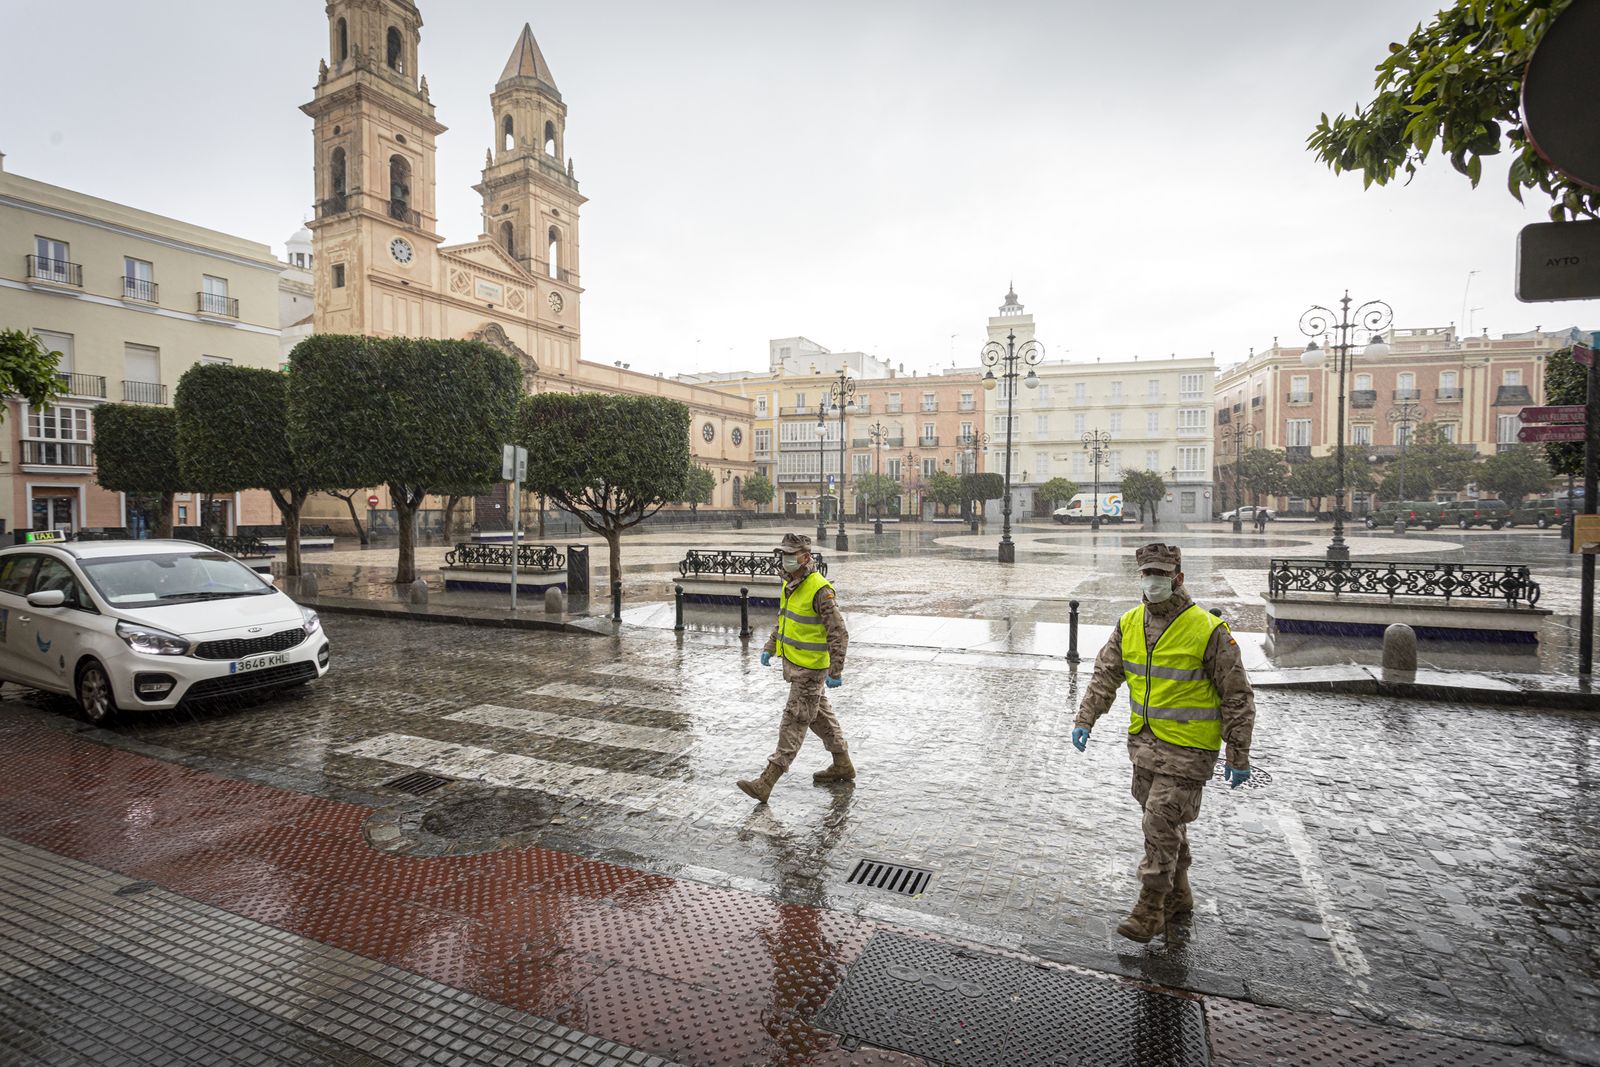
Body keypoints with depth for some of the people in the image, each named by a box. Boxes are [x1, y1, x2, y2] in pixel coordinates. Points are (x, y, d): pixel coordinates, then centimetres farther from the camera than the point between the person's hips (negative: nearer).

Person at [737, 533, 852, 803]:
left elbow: (839, 634, -21)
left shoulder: (820, 589, -22)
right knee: (820, 716, 19)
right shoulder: (790, 584, 6)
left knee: (794, 722, -4)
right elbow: (783, 619, 21)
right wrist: (769, 648, 13)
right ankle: (843, 766, 35)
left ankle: (766, 782, -1)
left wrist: (836, 672, -22)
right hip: (794, 663, 9)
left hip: (811, 668, -9)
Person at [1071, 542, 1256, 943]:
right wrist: (1084, 719, 0)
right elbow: (1105, 675, 9)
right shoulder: (1130, 623, 2)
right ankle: (1178, 896, 36)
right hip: (1143, 743, 6)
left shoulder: (1208, 630, -15)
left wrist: (1238, 757, -8)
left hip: (1187, 748, -6)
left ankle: (1150, 908, 11)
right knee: (1165, 823, 18)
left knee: (1160, 825, -5)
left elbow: (1238, 697, -9)